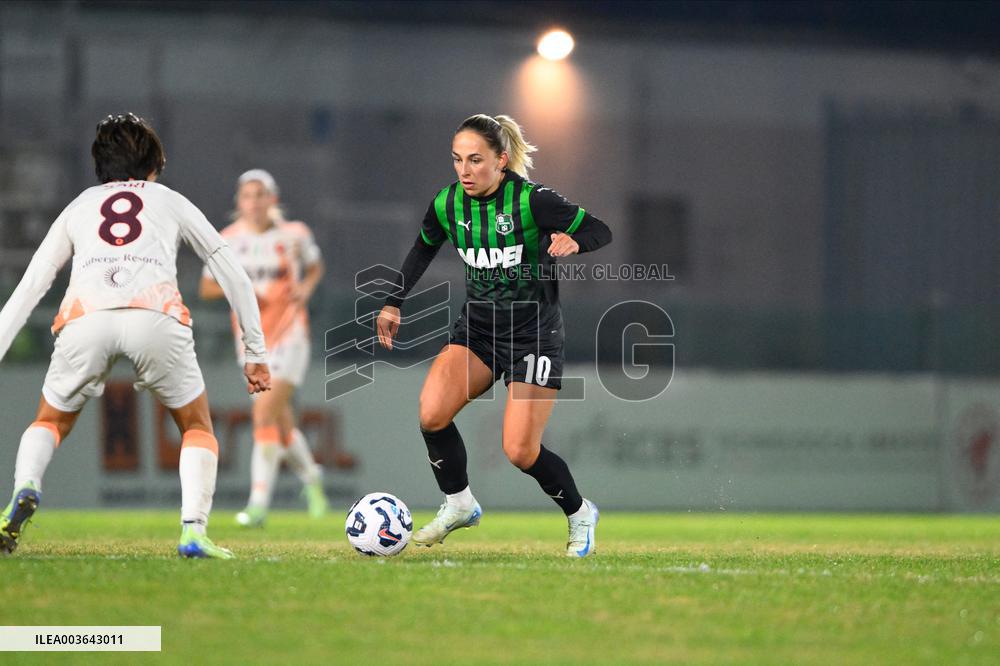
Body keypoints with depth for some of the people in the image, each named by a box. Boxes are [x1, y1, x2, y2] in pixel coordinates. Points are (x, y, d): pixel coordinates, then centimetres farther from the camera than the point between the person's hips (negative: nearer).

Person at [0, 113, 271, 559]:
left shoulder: (78, 208, 32)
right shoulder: (172, 202, 30)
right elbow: (233, 275, 29)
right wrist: (256, 353, 33)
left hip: (84, 320, 1)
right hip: (157, 317, -1)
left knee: (50, 422, 25)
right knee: (197, 426, 20)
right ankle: (194, 530, -3)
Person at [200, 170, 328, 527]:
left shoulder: (293, 235, -4)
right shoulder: (228, 240, -1)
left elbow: (315, 266, 15)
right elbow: (206, 288, 6)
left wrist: (306, 287, -5)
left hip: (289, 333, -3)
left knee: (265, 412, -19)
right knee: (281, 424, 10)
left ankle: (258, 505, -19)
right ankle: (310, 476, 40)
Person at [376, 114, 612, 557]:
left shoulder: (530, 200, -18)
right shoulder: (447, 204, -4)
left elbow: (601, 231, -13)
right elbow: (422, 251, 17)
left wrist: (574, 242, -35)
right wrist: (393, 303, 11)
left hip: (534, 333, -4)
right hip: (477, 328, 4)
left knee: (520, 451, -10)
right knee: (431, 413, -20)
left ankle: (579, 515, 18)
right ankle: (459, 505, 3)